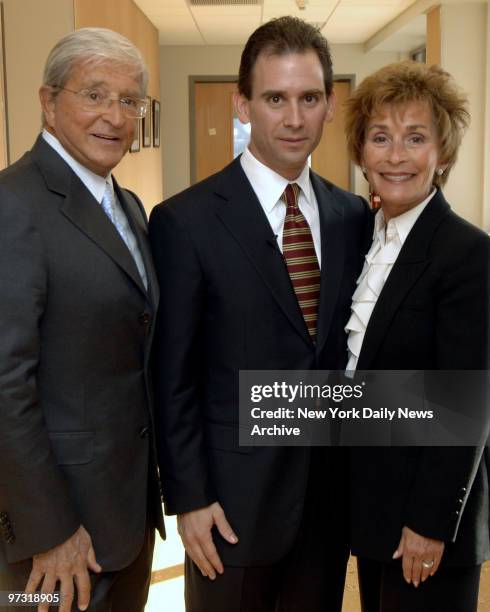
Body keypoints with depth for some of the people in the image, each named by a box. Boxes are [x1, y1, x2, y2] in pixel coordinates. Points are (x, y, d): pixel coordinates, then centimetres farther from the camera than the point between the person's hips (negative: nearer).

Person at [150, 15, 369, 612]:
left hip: (331, 491, 4)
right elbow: (173, 378, -10)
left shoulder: (353, 215, 2)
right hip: (234, 496, -4)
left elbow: (352, 346, 8)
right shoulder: (185, 221, -12)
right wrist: (188, 498, -9)